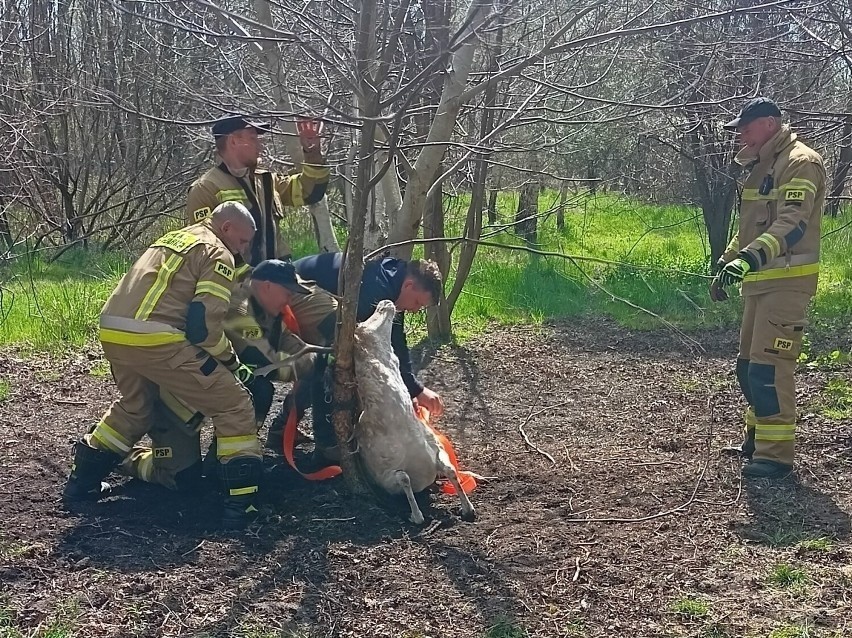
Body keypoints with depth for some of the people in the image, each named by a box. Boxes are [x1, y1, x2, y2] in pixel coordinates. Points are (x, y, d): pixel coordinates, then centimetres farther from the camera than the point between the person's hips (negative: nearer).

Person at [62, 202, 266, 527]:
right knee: (234, 406, 1)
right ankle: (241, 503, -4)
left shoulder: (173, 238, 28)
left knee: (135, 406, 34)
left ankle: (83, 481, 37)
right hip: (154, 339, -8)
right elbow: (204, 326, -9)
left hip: (112, 332, 8)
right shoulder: (218, 254, 2)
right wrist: (231, 361, 8)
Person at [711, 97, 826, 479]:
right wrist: (725, 263, 24)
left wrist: (749, 258, -40)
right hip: (760, 282, 10)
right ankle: (758, 437, 28)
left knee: (768, 366, -12)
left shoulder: (800, 164, -13)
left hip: (787, 282, -10)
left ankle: (777, 453, -7)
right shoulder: (761, 168, 18)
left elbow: (792, 224, -28)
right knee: (748, 365, 15)